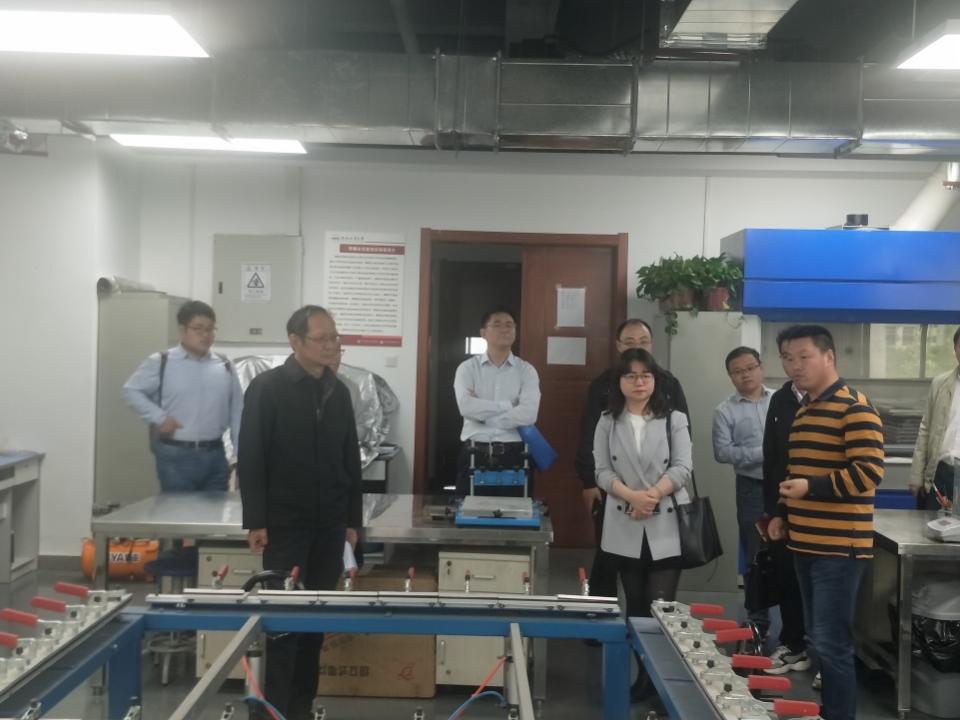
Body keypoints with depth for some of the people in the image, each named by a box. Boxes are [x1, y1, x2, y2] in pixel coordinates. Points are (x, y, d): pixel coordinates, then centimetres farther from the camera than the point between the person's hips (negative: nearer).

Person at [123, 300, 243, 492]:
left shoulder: (225, 366, 7)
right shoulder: (160, 363, -3)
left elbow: (237, 412, 10)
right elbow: (131, 391, 1)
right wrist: (159, 417, -9)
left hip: (215, 455, 4)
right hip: (176, 456, -3)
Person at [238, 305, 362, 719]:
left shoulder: (338, 392, 9)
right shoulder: (267, 388, -7)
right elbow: (250, 458, -10)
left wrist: (352, 519, 11)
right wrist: (255, 521, -14)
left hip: (329, 526, 5)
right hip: (285, 523, -5)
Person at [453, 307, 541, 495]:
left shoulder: (526, 370, 4)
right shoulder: (467, 368, 4)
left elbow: (529, 414, -12)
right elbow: (466, 407, -14)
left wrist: (483, 414, -10)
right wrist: (508, 406, -11)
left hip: (513, 455, 0)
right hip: (475, 454, 0)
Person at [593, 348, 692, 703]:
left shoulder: (674, 419, 2)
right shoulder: (608, 422, 5)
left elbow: (682, 467, -5)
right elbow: (602, 471, -2)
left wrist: (653, 495, -19)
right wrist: (632, 496, -19)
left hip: (666, 524, -2)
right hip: (625, 525, 2)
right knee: (636, 605, 10)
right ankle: (643, 674, 21)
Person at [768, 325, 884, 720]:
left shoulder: (854, 407, -12)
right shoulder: (803, 410, 16)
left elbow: (869, 472, -20)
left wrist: (812, 488, -23)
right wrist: (783, 513, 14)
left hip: (839, 548, -9)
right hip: (806, 543, 9)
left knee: (831, 645, -5)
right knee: (815, 641, 17)